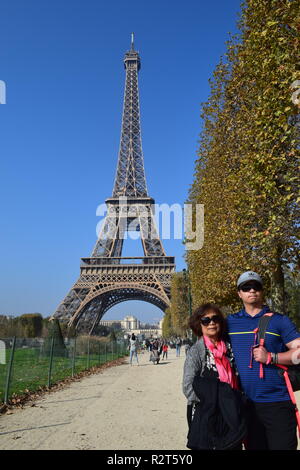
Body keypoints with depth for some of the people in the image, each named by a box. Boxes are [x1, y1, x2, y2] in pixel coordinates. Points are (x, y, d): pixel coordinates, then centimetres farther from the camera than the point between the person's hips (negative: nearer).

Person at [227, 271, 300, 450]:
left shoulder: (279, 320, -1)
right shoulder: (230, 321, 7)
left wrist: (270, 358, -19)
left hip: (277, 402, -3)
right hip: (246, 402, 3)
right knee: (253, 446, 17)